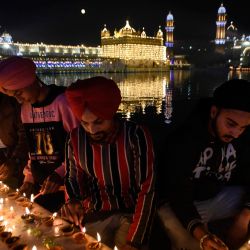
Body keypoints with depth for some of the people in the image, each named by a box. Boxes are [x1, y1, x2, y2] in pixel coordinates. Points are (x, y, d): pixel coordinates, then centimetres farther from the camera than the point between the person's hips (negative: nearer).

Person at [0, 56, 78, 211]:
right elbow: (32, 147, 14)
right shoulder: (25, 107, 7)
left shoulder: (62, 101, -15)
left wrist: (61, 173, -20)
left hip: (65, 186, -6)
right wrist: (29, 177, 9)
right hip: (40, 187, 6)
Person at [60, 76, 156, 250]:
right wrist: (73, 201, -17)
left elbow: (147, 191, -19)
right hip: (94, 216, 3)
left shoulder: (136, 136, -21)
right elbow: (73, 178, 5)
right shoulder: (76, 138, -9)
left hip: (132, 214, -2)